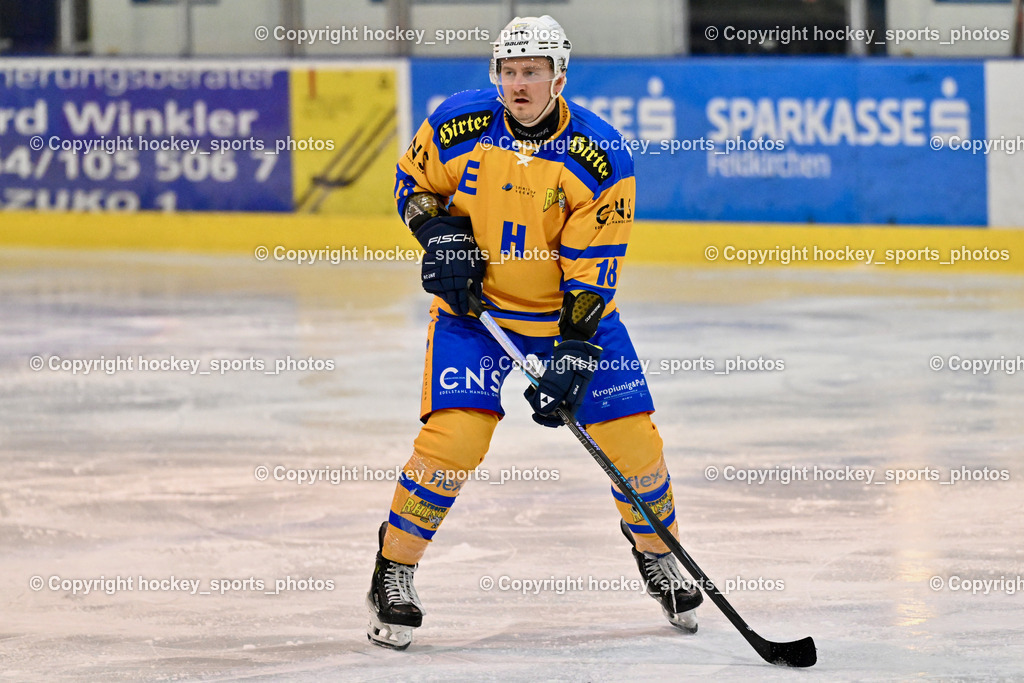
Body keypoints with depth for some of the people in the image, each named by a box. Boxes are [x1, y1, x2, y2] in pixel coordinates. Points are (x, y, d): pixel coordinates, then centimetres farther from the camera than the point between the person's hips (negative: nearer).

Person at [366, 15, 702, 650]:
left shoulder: (601, 155, -16)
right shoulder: (460, 123, -12)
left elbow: (594, 268, -16)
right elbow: (413, 179, 7)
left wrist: (573, 351, -23)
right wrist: (438, 231, -12)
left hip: (573, 310, 1)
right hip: (474, 307, 0)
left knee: (630, 435, -2)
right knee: (454, 435, -17)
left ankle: (657, 554, 25)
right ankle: (392, 574, -4)